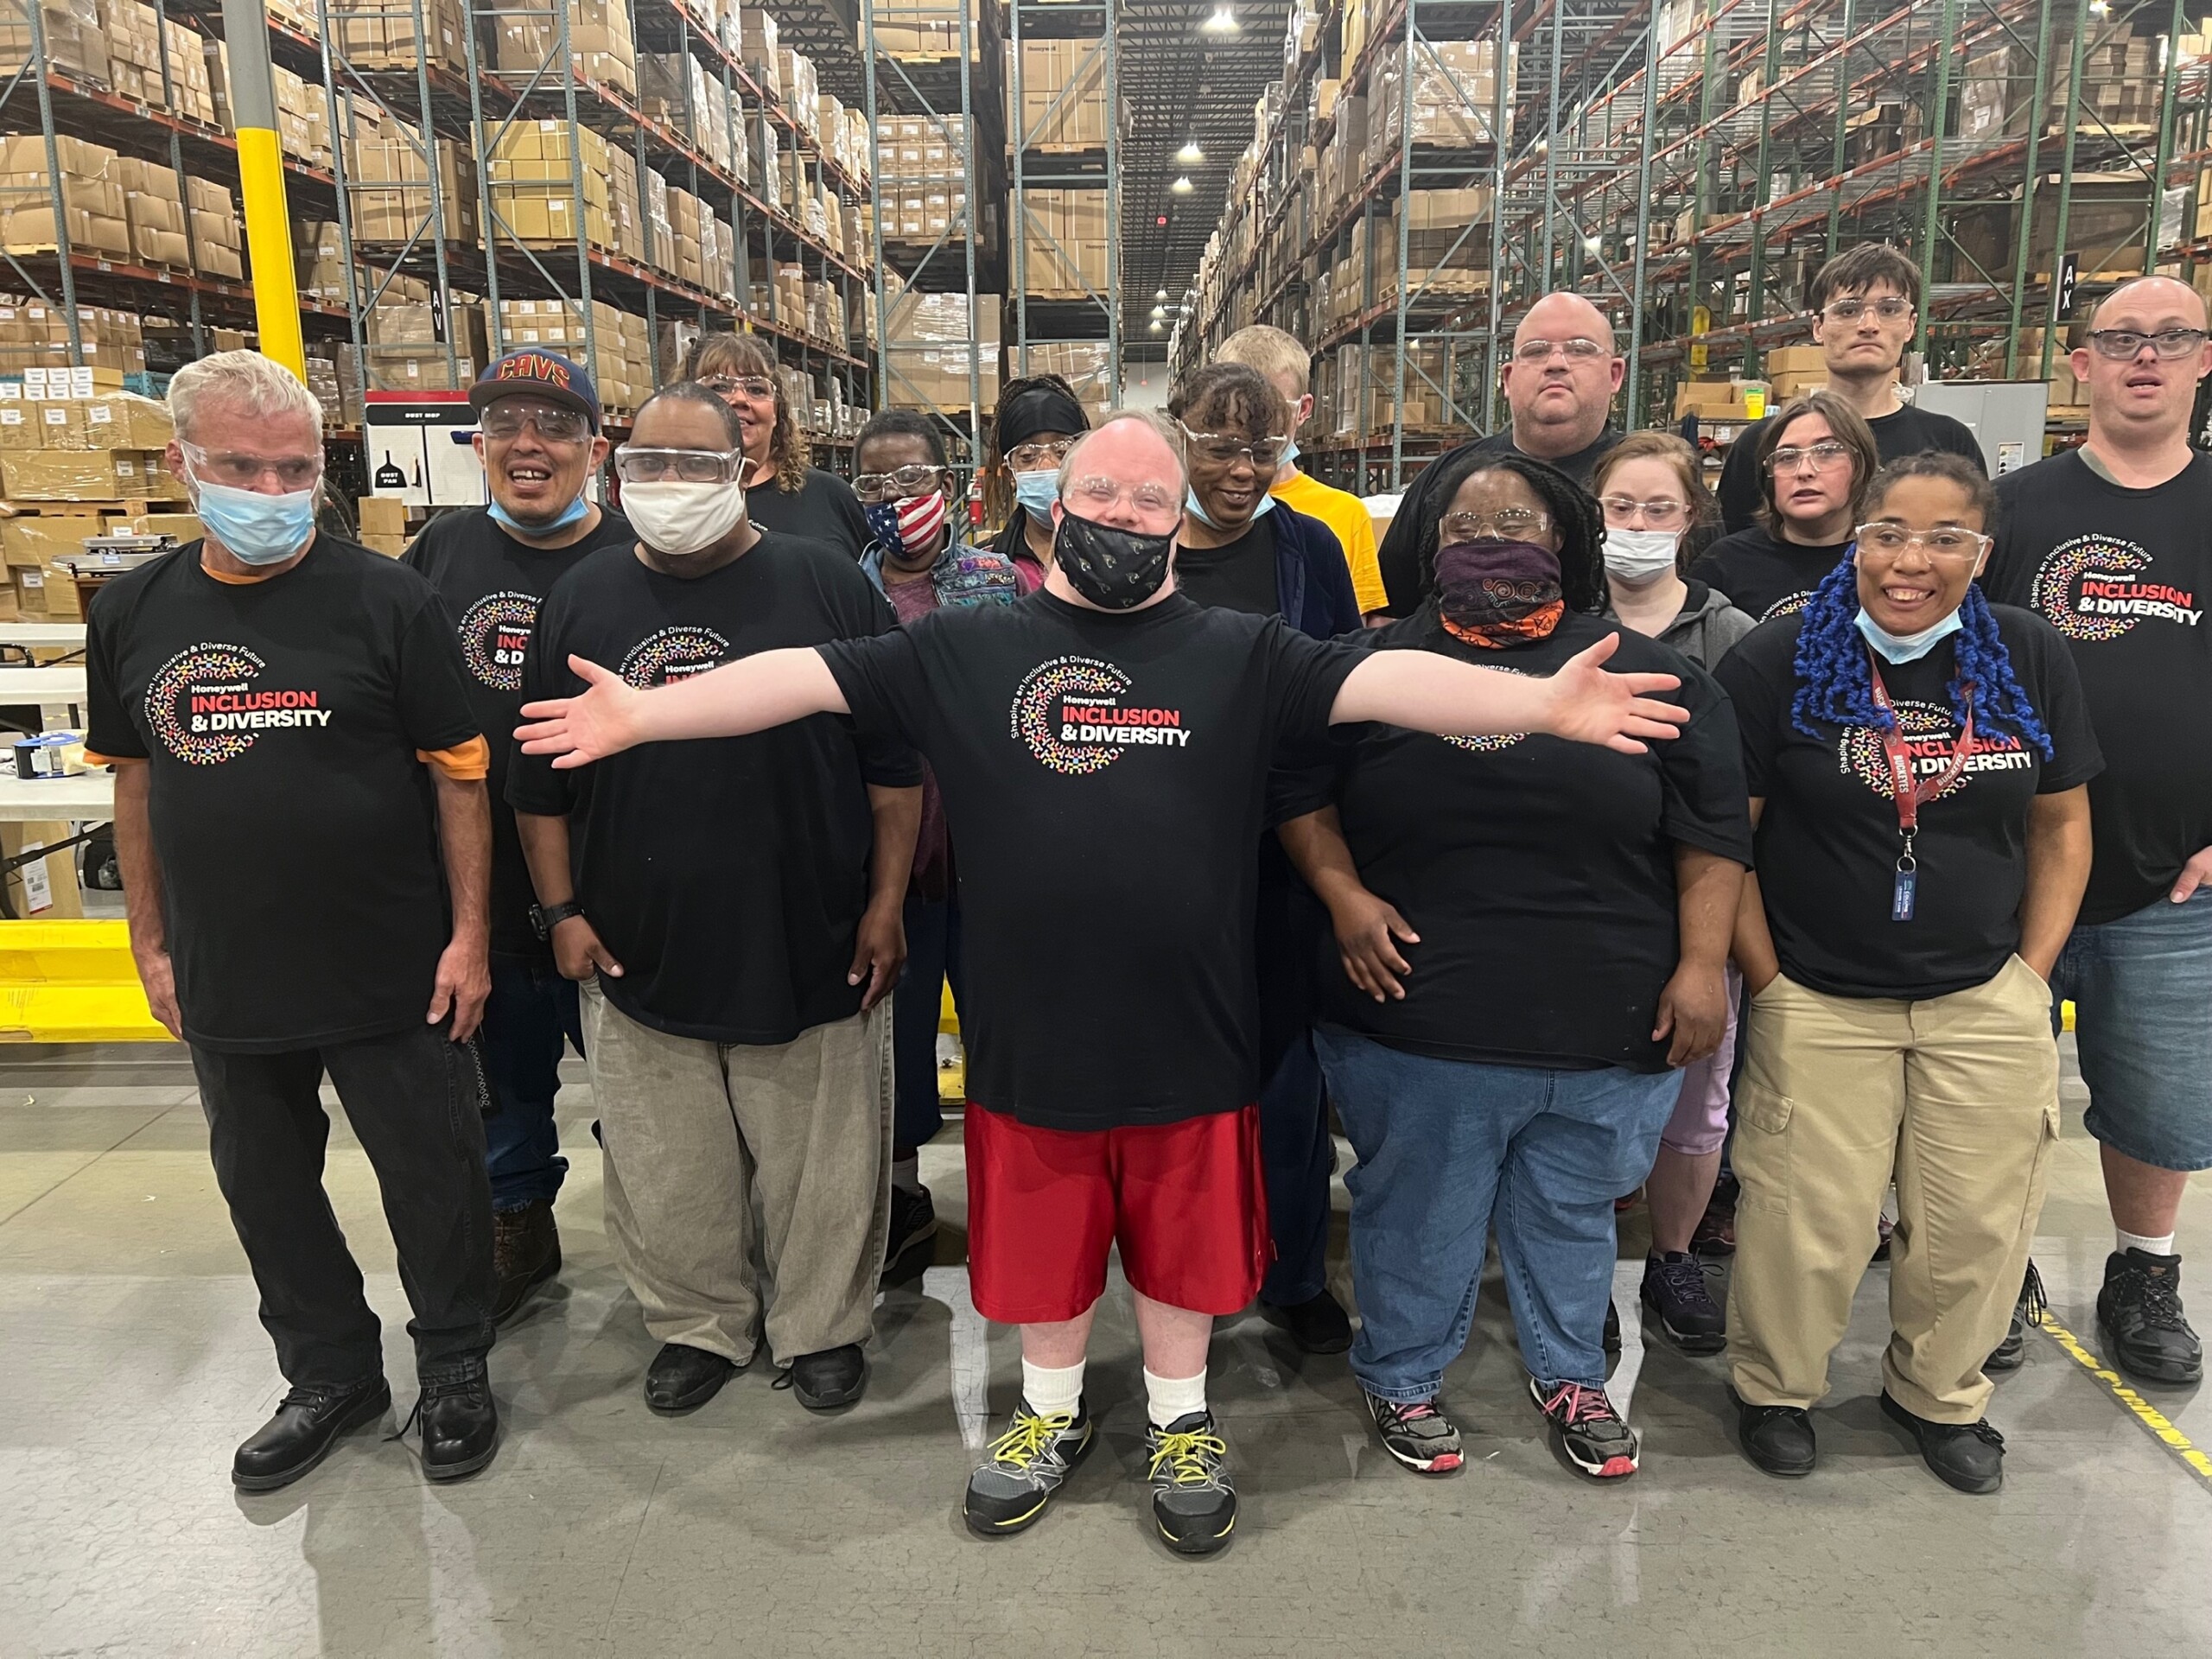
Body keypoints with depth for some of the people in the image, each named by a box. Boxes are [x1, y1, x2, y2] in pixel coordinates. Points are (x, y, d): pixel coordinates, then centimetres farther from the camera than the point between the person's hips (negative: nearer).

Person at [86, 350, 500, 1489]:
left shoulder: (387, 601, -10)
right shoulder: (130, 613, 2)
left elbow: (459, 774, -9)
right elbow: (137, 783, 11)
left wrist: (469, 935, -11)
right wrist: (151, 943, 11)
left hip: (393, 975, -4)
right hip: (225, 981, 5)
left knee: (433, 1181, 9)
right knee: (265, 1188, 18)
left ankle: (455, 1367, 32)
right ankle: (329, 1374, 39)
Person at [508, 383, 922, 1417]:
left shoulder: (828, 587, -3)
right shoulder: (580, 601, 5)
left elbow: (894, 764, -2)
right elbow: (539, 780, 10)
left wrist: (887, 904, -6)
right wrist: (562, 912, 3)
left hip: (812, 949, -2)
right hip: (637, 953, 3)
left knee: (821, 1164, 11)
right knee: (668, 1172, 15)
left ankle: (822, 1327, 33)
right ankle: (699, 1325, 38)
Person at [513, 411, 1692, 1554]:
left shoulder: (1244, 657, -3)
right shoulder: (965, 650, -1)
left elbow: (1394, 680, -14)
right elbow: (807, 678, -4)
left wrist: (1542, 701, -28)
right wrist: (643, 713, -11)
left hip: (1189, 1037, 0)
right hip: (1028, 1033, 1)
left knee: (1181, 1242, 18)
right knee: (1042, 1241, 20)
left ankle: (1181, 1418, 44)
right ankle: (1052, 1410, 46)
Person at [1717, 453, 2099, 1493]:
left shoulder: (2031, 660, 1)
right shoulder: (1777, 661, -9)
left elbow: (2061, 827, 10)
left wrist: (2032, 977, 4)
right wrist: (1768, 983, -8)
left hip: (1987, 1005, 3)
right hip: (1817, 1004, -3)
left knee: (1977, 1221, 13)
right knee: (1807, 1224, 2)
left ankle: (1940, 1392, 39)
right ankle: (1774, 1388, 30)